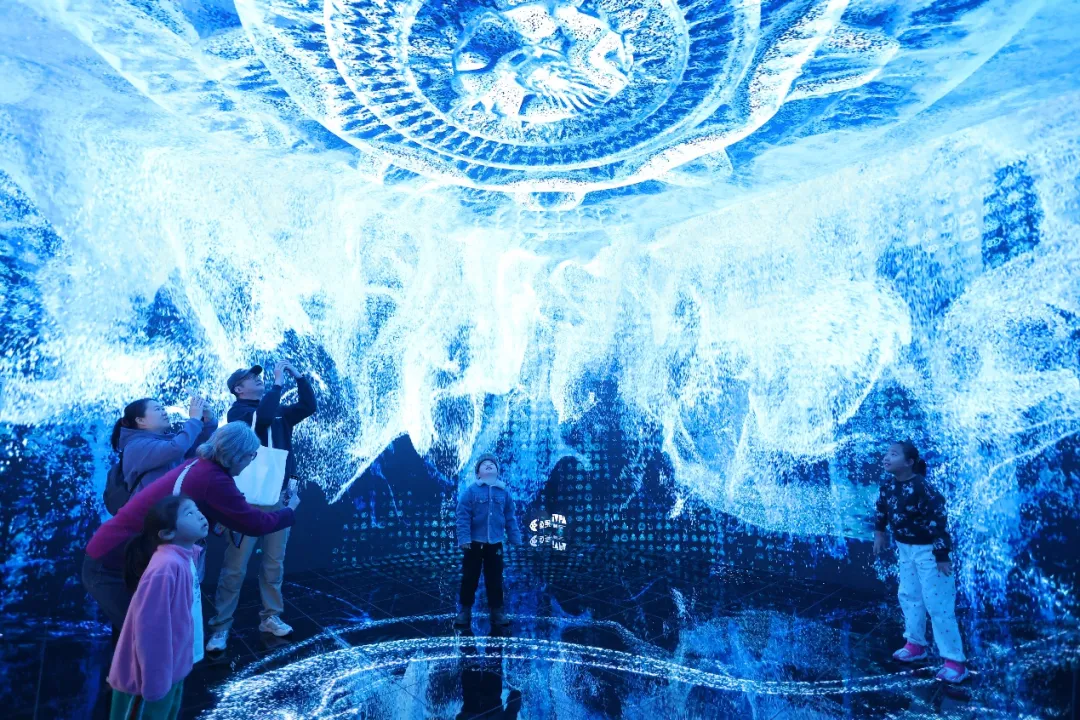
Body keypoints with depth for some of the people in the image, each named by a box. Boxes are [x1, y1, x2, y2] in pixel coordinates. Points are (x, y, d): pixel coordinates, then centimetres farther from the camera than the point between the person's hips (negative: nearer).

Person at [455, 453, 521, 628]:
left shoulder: (503, 491, 3)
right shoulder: (471, 490, -8)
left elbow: (510, 517, 6)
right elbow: (463, 515, -10)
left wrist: (515, 538, 4)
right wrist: (464, 538, -16)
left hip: (495, 543, 2)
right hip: (474, 543, -2)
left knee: (495, 578, 12)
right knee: (469, 578, 9)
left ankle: (497, 611, 25)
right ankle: (465, 610, 23)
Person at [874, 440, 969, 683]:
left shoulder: (921, 487, -26)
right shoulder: (888, 486, -3)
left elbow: (938, 519, -26)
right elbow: (881, 507, 17)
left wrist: (942, 556, -24)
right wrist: (879, 533, 17)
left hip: (927, 550, -8)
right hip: (905, 549, 8)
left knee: (937, 604, -4)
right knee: (908, 596, 19)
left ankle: (955, 661, 7)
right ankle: (916, 645, 36)